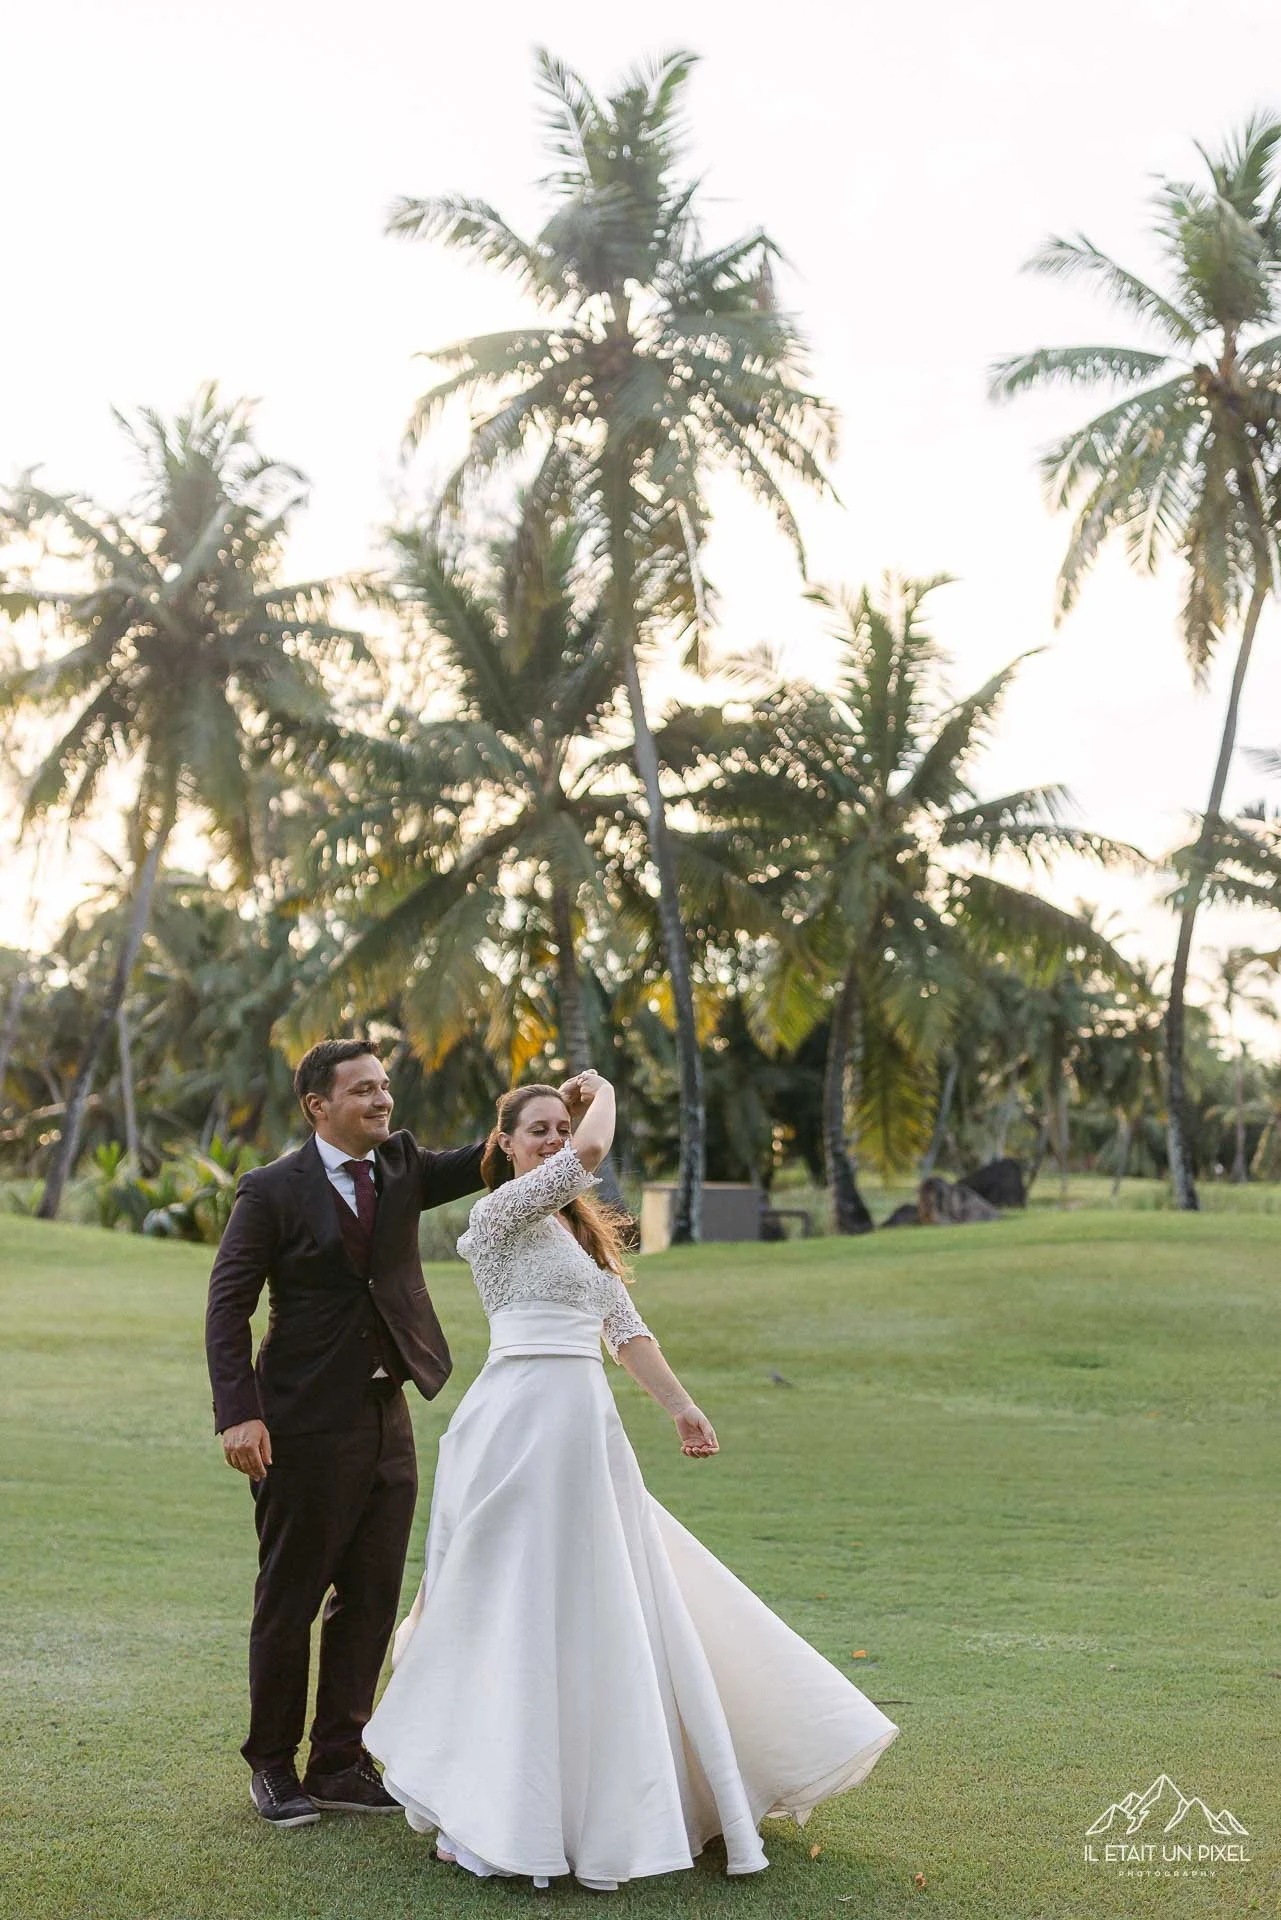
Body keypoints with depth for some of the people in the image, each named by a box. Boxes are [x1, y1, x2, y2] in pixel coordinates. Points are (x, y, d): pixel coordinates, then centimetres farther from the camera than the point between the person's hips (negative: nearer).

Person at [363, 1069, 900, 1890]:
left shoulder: (579, 1230, 20)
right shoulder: (502, 1211, -6)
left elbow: (625, 1327, 19)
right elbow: (594, 1149, -20)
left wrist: (683, 1408, 13)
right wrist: (603, 1091, 0)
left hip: (583, 1424, 8)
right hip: (522, 1421, -8)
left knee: (597, 1611, 13)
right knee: (518, 1611, -4)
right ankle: (487, 1814, 6)